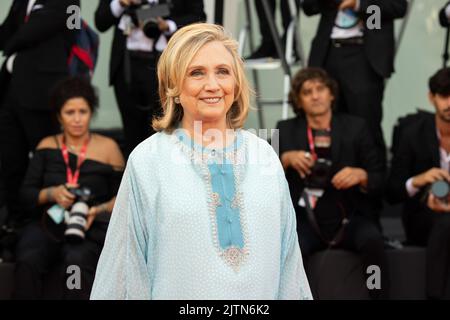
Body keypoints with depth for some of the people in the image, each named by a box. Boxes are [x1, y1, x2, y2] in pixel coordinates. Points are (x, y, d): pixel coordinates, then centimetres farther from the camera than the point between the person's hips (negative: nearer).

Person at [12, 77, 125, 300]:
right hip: (48, 222, 2)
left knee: (76, 262, -36)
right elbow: (26, 194, 10)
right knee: (28, 261, -31)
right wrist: (51, 194, -10)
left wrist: (99, 210, -12)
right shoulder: (47, 145, 15)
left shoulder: (107, 147, 10)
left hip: (92, 226, -2)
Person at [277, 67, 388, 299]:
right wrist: (286, 159, -13)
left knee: (372, 239, -32)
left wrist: (361, 175, -15)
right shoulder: (286, 130, 12)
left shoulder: (355, 127, 9)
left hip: (349, 217, 0)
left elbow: (379, 182, 7)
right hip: (305, 220, 0)